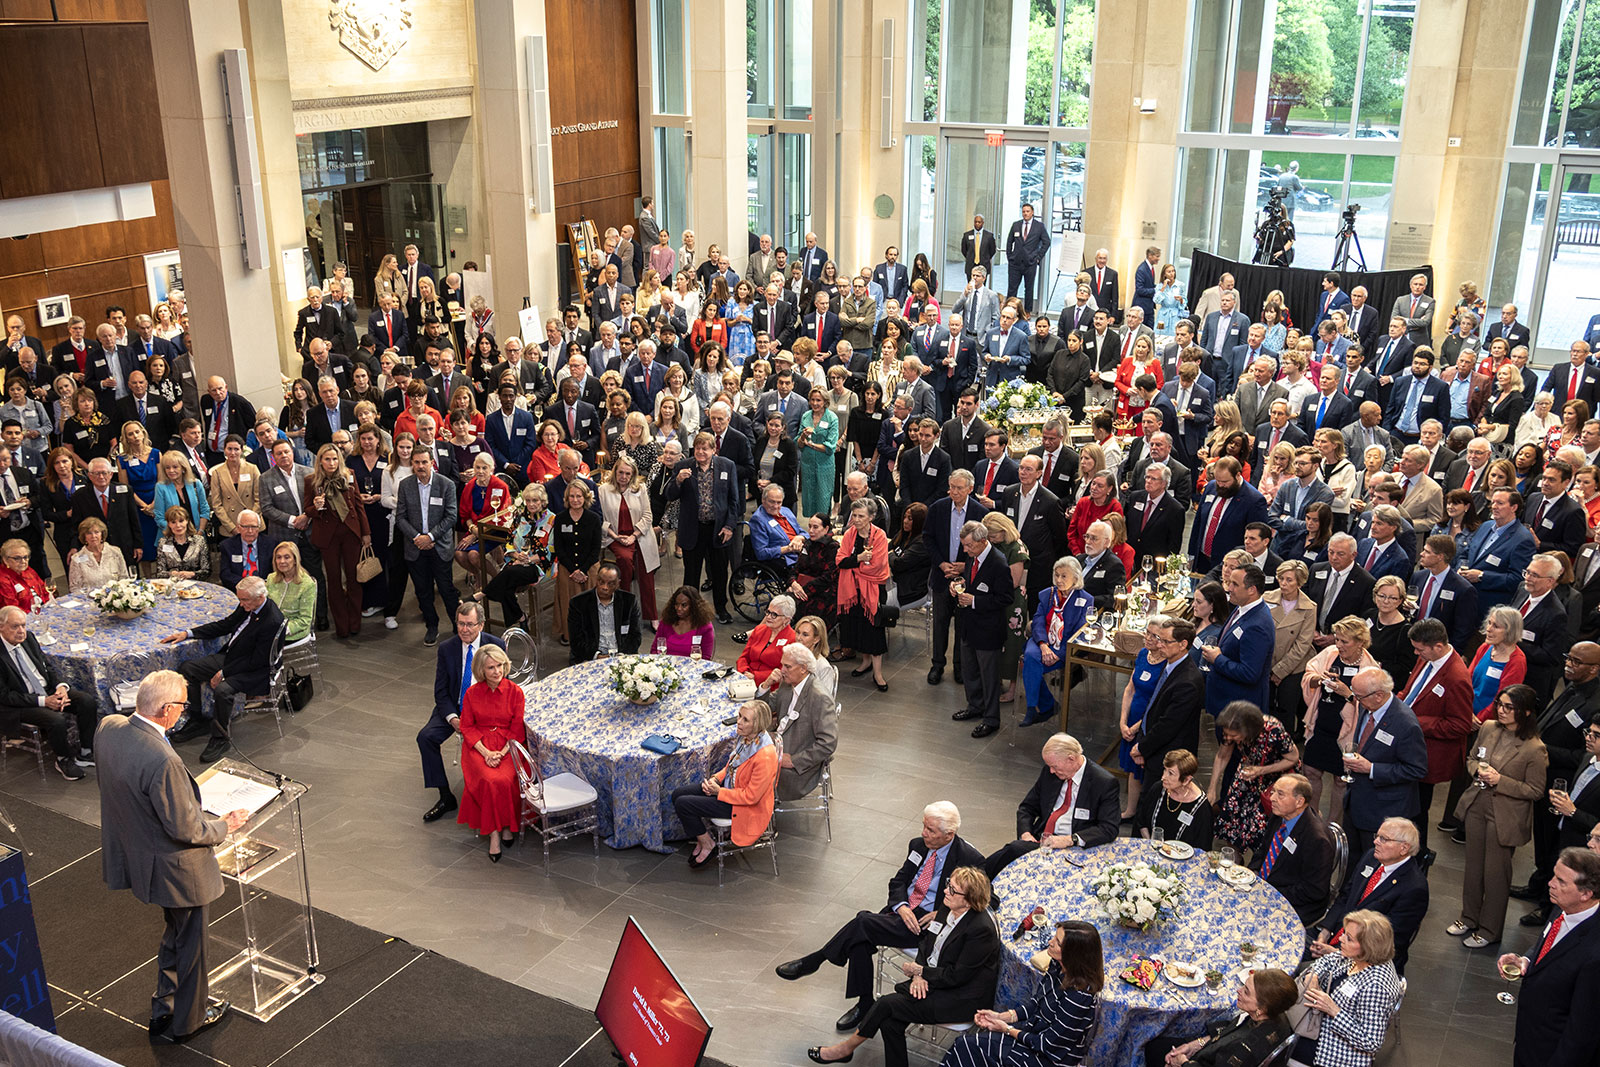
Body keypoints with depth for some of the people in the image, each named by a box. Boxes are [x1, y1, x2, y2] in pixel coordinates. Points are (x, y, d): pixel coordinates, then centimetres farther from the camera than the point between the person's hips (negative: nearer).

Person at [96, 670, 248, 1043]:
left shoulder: (108, 728, -13)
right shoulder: (162, 761, -38)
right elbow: (185, 829, -26)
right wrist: (223, 825, -10)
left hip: (134, 854, 8)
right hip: (176, 868, -8)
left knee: (176, 932, 29)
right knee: (189, 941, 17)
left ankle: (164, 1010, 45)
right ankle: (187, 1020, 37)